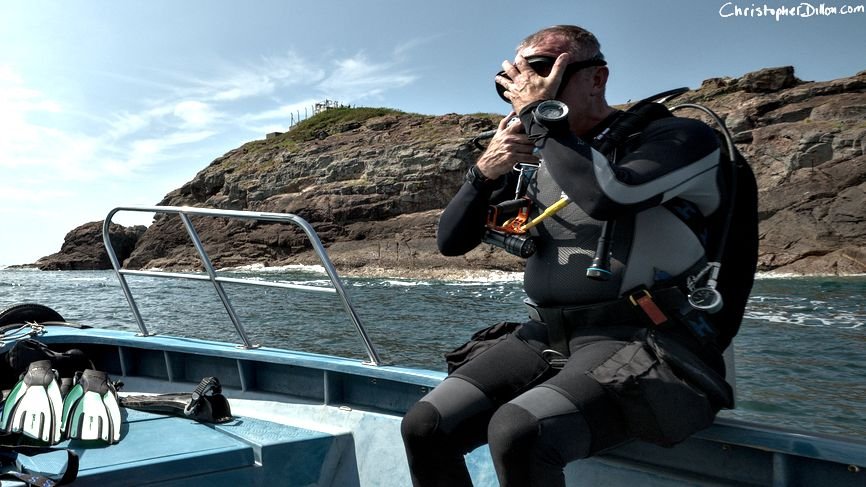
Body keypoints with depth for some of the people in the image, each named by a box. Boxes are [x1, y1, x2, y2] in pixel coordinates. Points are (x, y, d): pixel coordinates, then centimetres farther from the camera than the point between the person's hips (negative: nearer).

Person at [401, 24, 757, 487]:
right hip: (544, 339, 6)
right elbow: (451, 241, 12)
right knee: (424, 428, -11)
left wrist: (541, 113, -13)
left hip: (642, 347, -5)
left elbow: (607, 195, -26)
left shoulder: (679, 138, -3)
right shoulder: (534, 160, 13)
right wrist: (484, 173, -6)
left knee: (517, 432, -31)